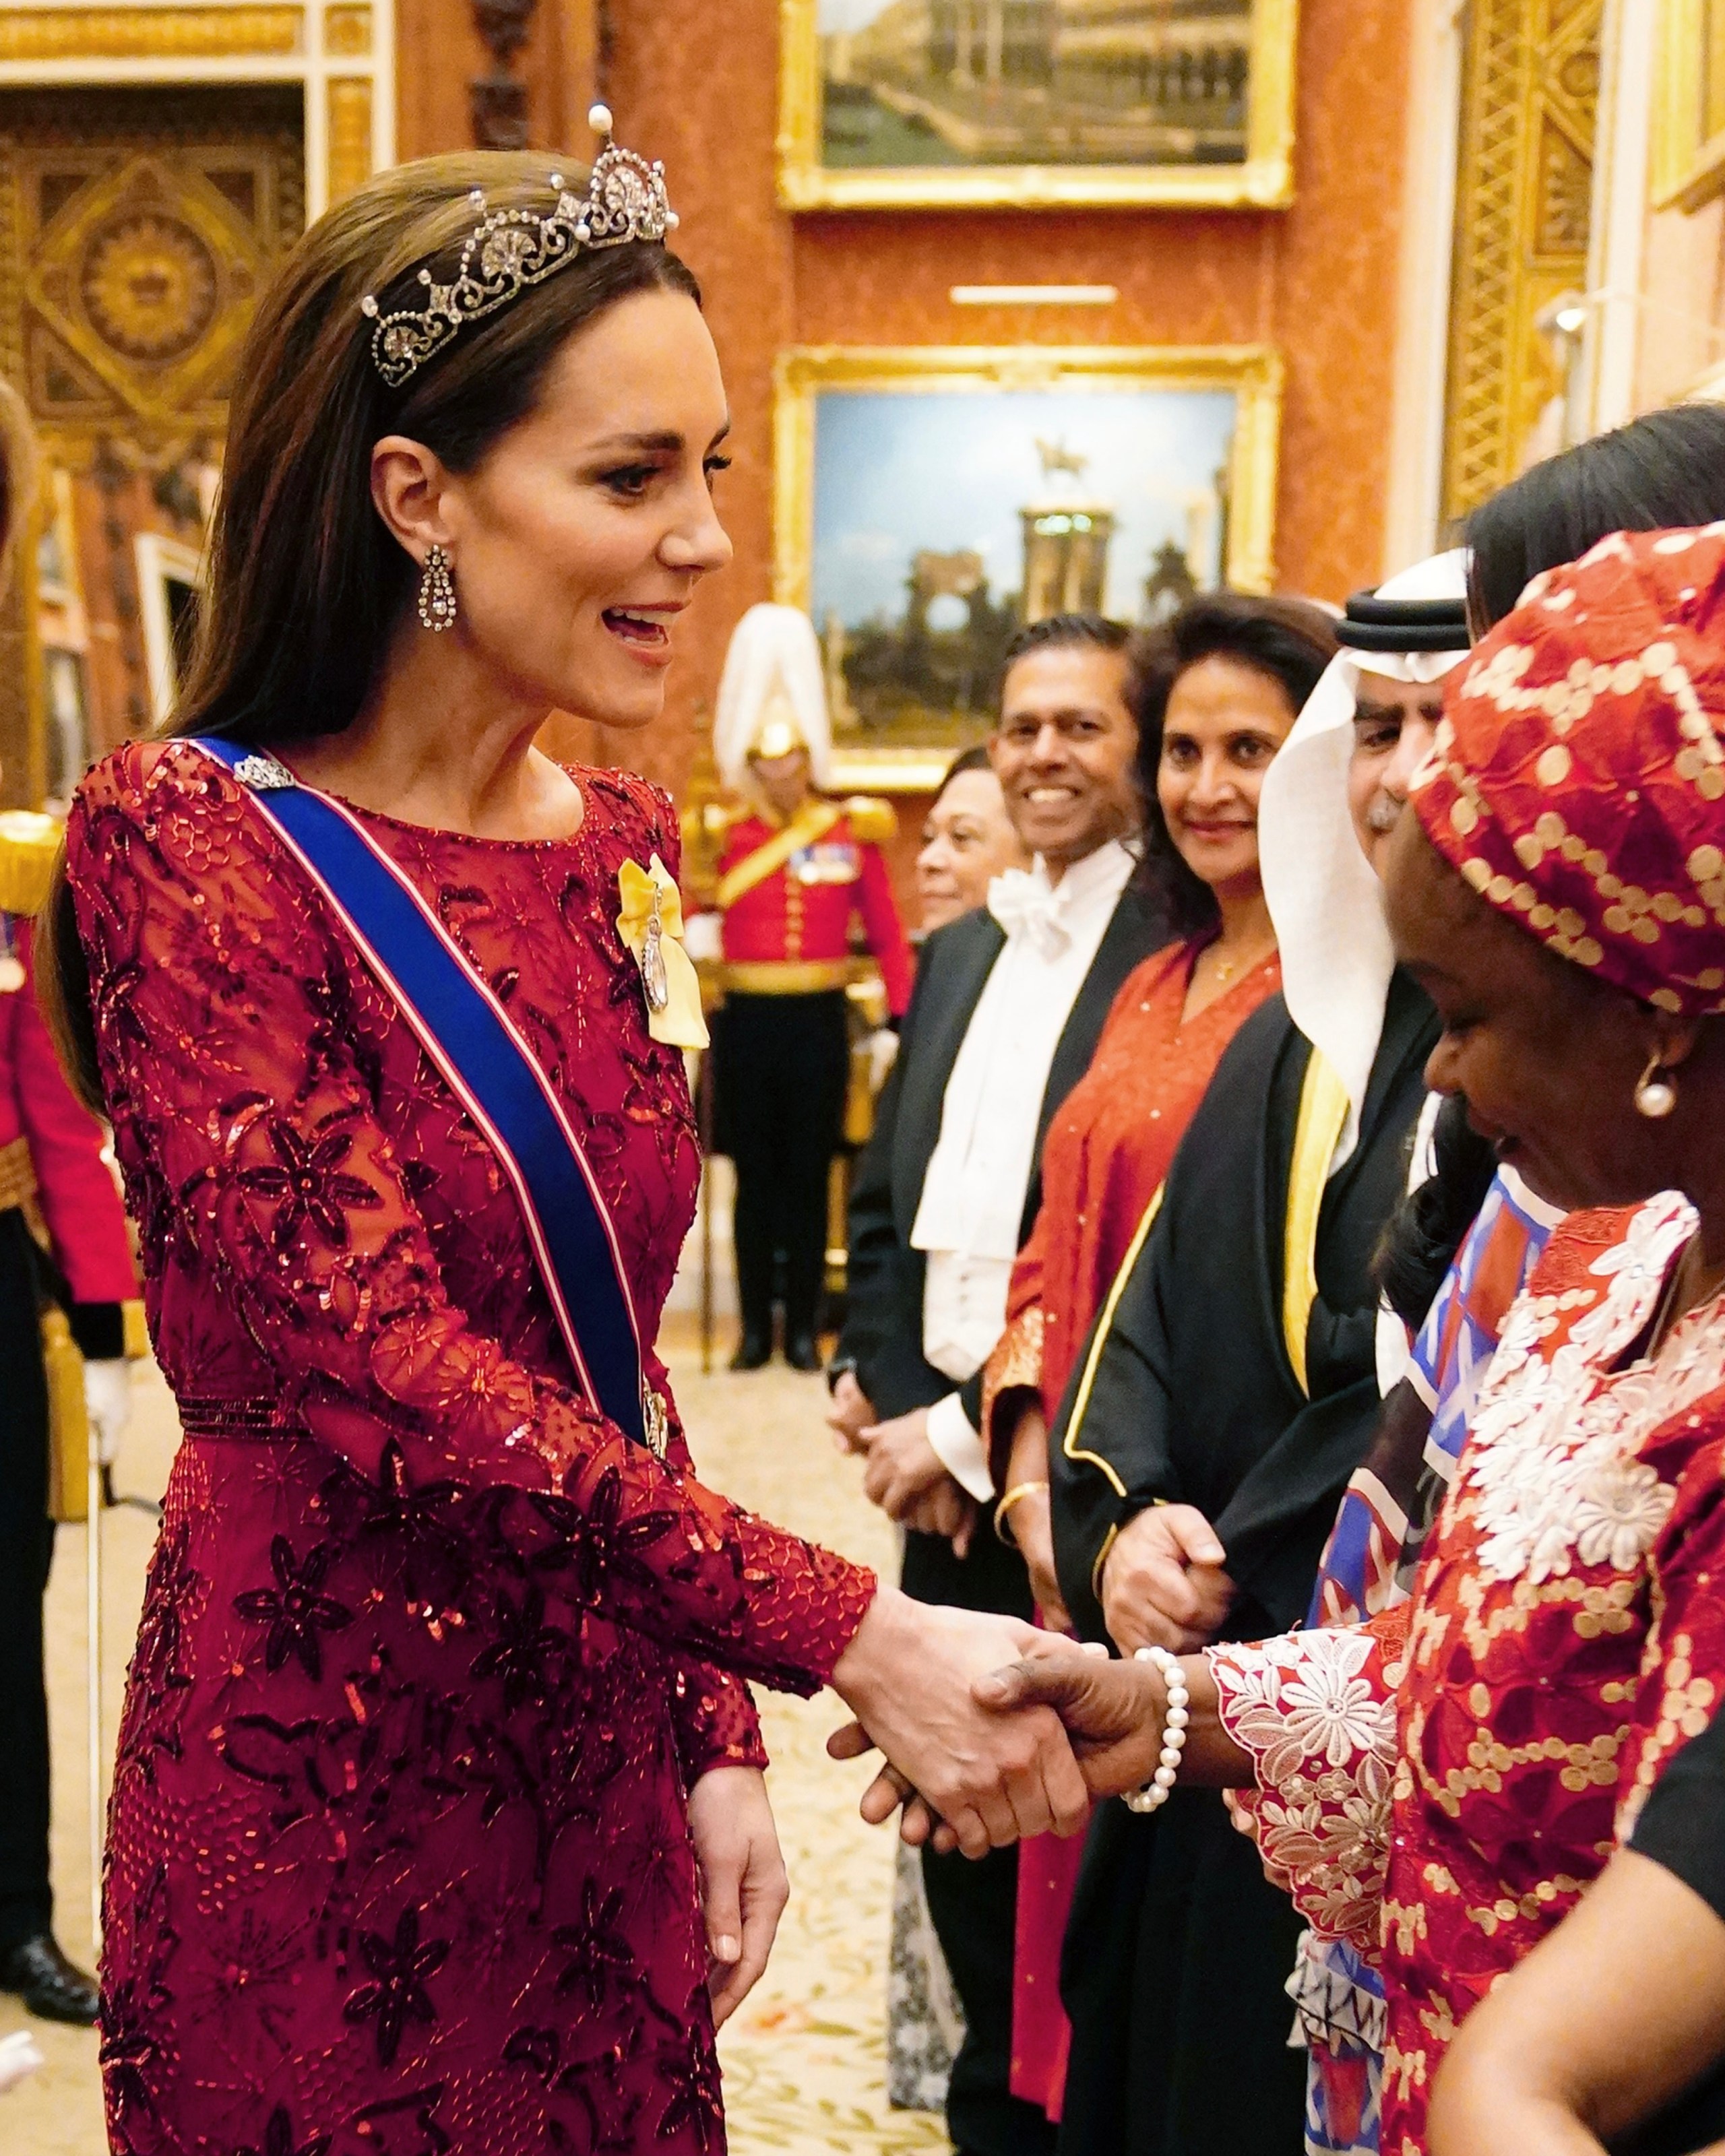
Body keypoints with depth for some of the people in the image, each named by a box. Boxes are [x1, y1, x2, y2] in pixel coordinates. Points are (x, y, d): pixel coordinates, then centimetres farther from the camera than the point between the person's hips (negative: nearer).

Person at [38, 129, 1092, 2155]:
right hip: (316, 1782, -5)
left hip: (593, 1746, 6)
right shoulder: (192, 840, -15)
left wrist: (715, 1734, 6)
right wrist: (852, 1638, -26)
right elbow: (383, 1374, -24)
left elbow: (613, 1349, 9)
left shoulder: (620, 842, 4)